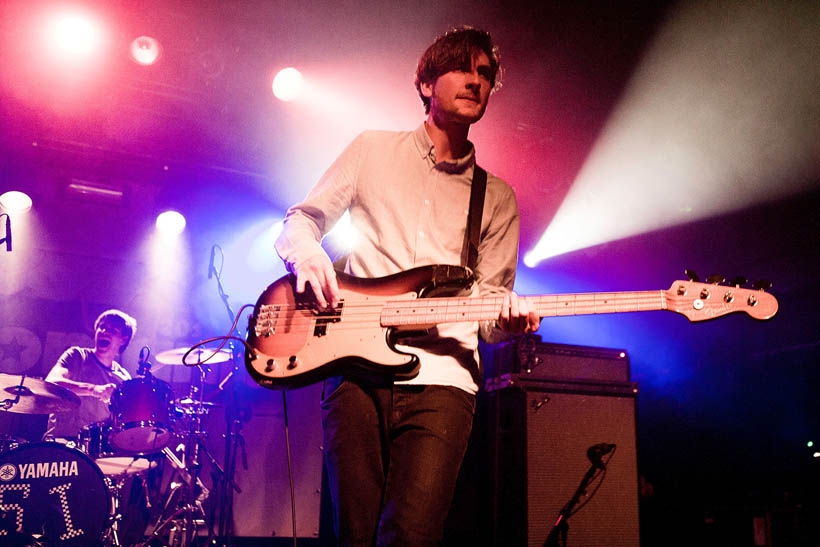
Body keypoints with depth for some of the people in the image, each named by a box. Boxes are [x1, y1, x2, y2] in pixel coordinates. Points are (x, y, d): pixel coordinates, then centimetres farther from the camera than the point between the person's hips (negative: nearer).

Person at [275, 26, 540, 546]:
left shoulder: (497, 197, 19)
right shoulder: (373, 149, 15)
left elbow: (489, 297, 15)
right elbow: (300, 220, 17)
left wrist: (506, 318, -9)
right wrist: (309, 256, -7)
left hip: (443, 374, 1)